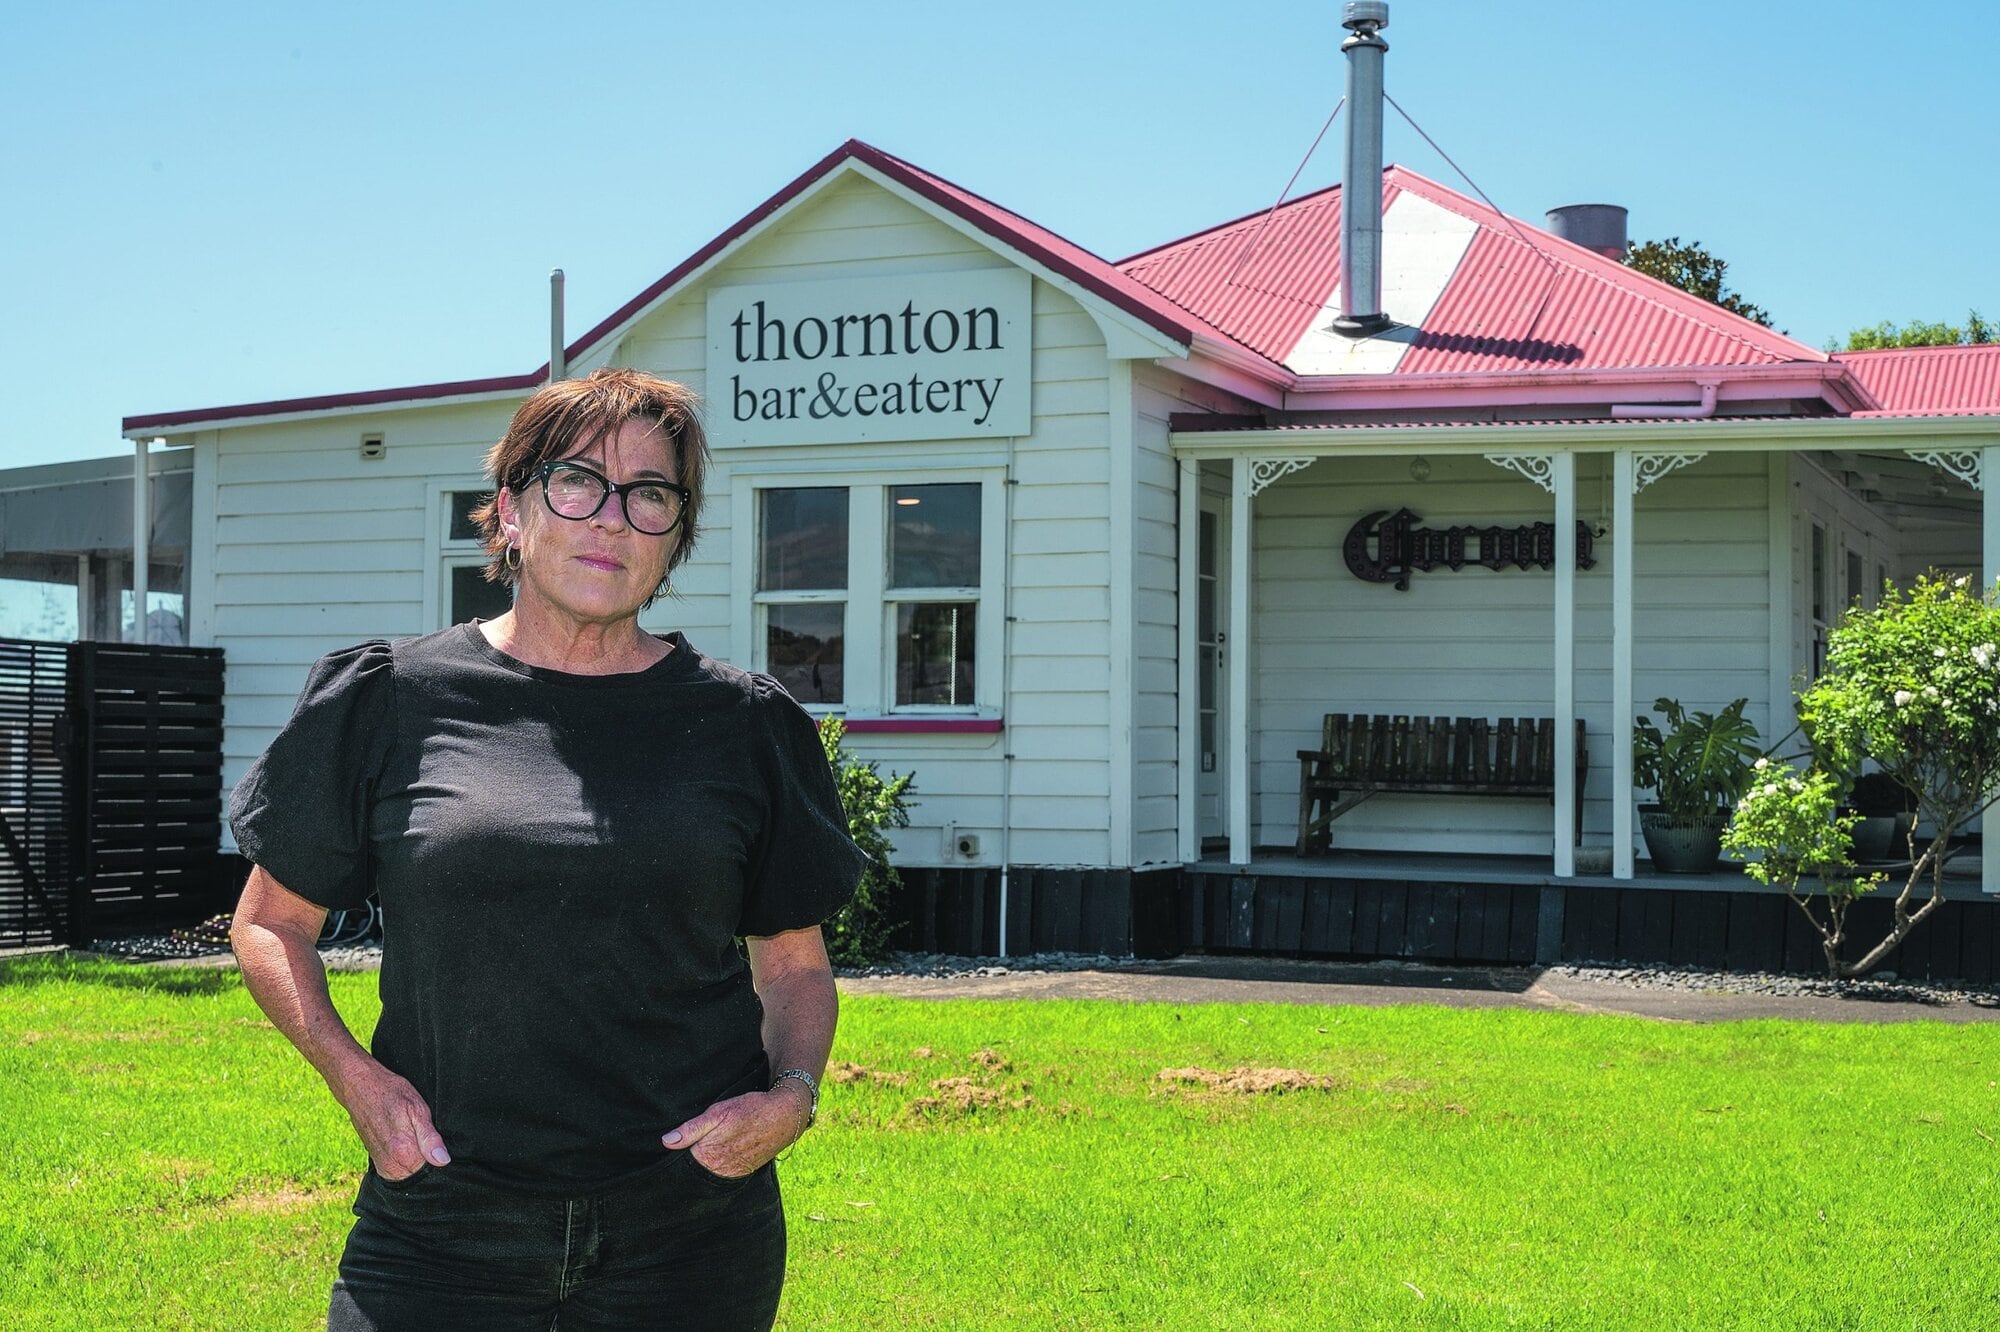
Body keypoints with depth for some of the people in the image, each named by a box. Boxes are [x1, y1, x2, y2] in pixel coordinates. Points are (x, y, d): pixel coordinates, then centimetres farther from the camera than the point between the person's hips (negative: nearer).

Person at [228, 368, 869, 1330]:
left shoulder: (743, 726, 6)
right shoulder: (390, 701, 2)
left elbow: (793, 959, 14)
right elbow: (269, 922, 10)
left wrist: (792, 1094, -5)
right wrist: (352, 1074, -5)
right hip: (441, 1235, -1)